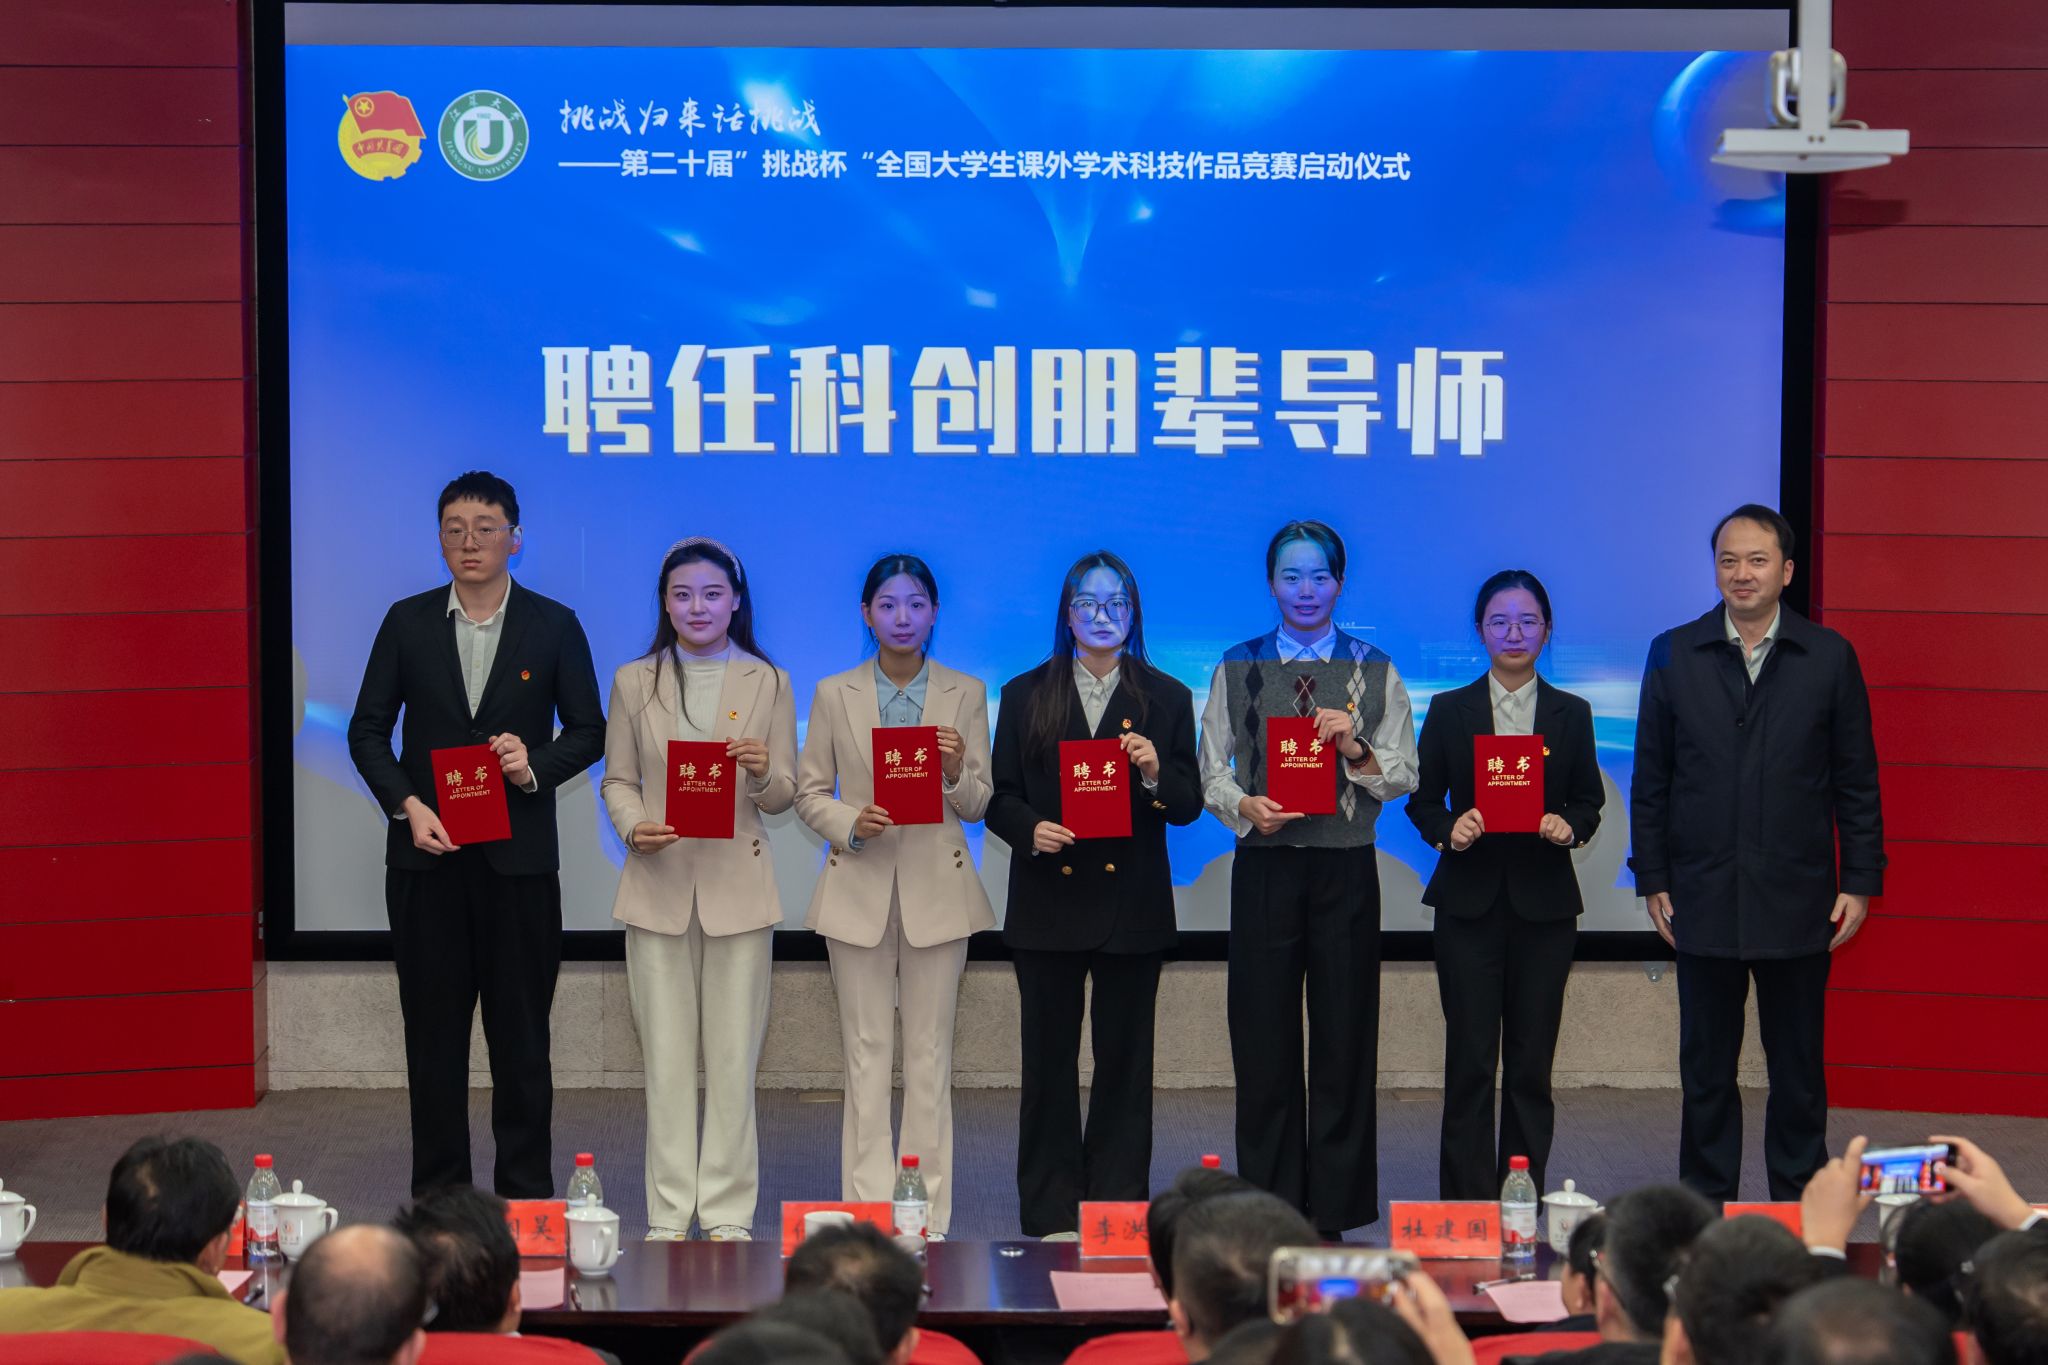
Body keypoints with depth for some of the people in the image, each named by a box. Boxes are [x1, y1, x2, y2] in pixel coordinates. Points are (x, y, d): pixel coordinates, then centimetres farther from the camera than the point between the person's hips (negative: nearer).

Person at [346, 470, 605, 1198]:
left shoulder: (554, 626, 2)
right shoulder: (407, 623, 5)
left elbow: (588, 730, 6)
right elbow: (368, 729, 6)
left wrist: (536, 766, -13)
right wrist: (407, 804, -9)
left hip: (519, 858, -1)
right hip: (426, 857, 1)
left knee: (520, 1031, 3)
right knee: (433, 1030, 6)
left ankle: (526, 1192, 10)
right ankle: (437, 1192, 13)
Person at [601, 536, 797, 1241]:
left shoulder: (768, 683, 7)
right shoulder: (635, 682, 8)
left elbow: (786, 794, 6)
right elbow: (617, 780, 10)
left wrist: (763, 773, -18)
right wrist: (635, 828, -11)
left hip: (737, 885, 0)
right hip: (659, 885, 1)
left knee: (734, 1056, 0)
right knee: (666, 1055, 2)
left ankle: (728, 1213, 7)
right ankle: (669, 1212, 9)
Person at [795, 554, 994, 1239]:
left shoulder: (966, 694, 6)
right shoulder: (835, 694, 6)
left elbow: (978, 805, 4)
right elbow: (809, 792, 5)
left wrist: (956, 772, -17)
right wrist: (850, 823, -14)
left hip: (937, 889, 0)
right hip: (860, 888, 0)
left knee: (930, 1053, 2)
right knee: (866, 1052, 2)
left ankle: (928, 1218, 7)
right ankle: (868, 1210, 6)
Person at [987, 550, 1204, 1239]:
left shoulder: (1167, 698, 8)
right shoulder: (1025, 695, 9)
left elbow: (1189, 804, 5)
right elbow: (1000, 796, 6)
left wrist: (1155, 775, -16)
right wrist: (1031, 831, -14)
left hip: (1131, 904, 0)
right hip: (1048, 902, 0)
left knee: (1125, 1064, 3)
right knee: (1048, 1061, 2)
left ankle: (1118, 1208, 10)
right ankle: (1050, 1216, 9)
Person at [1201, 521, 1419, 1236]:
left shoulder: (1375, 671, 9)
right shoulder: (1238, 667, 10)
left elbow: (1404, 776, 6)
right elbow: (1211, 770, 7)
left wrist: (1354, 747, -12)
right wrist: (1245, 806, -13)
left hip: (1346, 866, 0)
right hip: (1265, 865, 0)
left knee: (1345, 1037, 1)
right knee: (1262, 1040, 0)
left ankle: (1335, 1216, 8)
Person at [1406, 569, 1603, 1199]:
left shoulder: (1571, 714, 9)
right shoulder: (1450, 710, 6)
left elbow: (1589, 800, 10)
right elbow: (1422, 799, 7)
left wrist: (1569, 827, -11)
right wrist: (1449, 829, -14)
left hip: (1544, 901, 1)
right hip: (1469, 899, -1)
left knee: (1531, 1062, 2)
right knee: (1469, 1059, -4)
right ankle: (1466, 1202, 1)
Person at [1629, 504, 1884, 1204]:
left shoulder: (1829, 657, 2)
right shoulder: (1674, 654, 4)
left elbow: (1857, 780, 4)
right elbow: (1650, 779, 6)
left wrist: (1860, 881, -1)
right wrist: (1653, 878, 1)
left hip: (1797, 901, -1)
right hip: (1704, 901, 1)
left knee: (1798, 1068, 8)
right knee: (1705, 1068, 8)